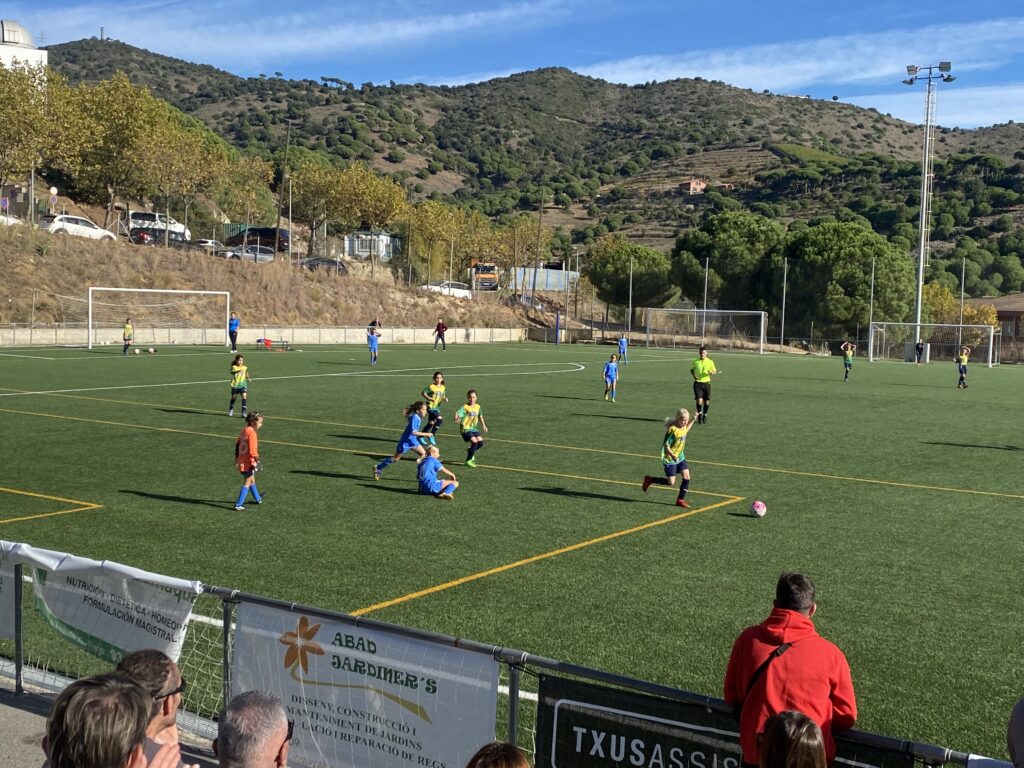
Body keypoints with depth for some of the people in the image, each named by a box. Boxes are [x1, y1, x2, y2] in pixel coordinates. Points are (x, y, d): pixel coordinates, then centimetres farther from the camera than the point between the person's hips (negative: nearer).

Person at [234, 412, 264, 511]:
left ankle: (257, 498, 42)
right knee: (247, 483, 1)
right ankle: (239, 505, 1)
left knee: (252, 480, 24)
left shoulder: (244, 430, 7)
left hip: (242, 460, 9)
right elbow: (252, 449, -25)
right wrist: (256, 460, -19)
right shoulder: (252, 432, -20)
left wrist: (237, 456, 26)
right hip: (248, 462, -9)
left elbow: (237, 443, 17)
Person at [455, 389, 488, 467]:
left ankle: (470, 451, 25)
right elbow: (458, 414, -32)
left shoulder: (478, 407, 4)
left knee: (480, 442, -7)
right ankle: (468, 460, -5)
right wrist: (457, 419, -53)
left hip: (473, 428, 6)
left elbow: (480, 416, 22)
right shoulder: (465, 407, -16)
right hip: (465, 429, -6)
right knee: (474, 442, -21)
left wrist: (483, 425, 17)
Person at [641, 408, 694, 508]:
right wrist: (673, 455, -36)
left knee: (686, 477, -5)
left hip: (680, 457, 7)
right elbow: (666, 445, -21)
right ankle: (649, 480, 17)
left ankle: (680, 500, 9)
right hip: (670, 459, -7)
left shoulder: (683, 427, 0)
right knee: (671, 483, -4)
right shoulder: (672, 430, -24)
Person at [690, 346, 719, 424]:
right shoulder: (695, 361, 3)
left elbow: (714, 371, 9)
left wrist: (712, 372, -14)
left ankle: (705, 415, 24)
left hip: (706, 382, 1)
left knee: (706, 401, 5)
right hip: (698, 383, -1)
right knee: (699, 400, -13)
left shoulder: (710, 362, 1)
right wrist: (694, 376, -2)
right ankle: (699, 414, 7)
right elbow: (691, 370, 17)